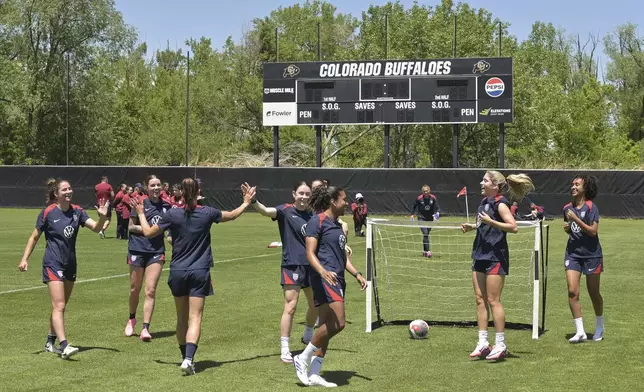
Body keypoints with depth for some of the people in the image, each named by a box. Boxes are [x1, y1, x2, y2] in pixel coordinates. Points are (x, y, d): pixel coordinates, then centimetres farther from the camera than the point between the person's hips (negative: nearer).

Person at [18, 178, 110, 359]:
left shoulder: (77, 211, 2)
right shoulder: (48, 212, -10)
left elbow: (96, 228, -5)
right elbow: (34, 237, -1)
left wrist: (102, 216, -25)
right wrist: (25, 259, -8)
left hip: (70, 264, 6)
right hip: (53, 264, -6)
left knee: (60, 306, 14)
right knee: (58, 306, -15)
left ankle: (50, 342, 26)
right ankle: (64, 346, -22)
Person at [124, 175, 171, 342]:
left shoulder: (166, 206, 6)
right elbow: (130, 227, 0)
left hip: (157, 252, 1)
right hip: (138, 250, -1)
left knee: (150, 291, -7)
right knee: (135, 288, 11)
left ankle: (145, 328, -6)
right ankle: (132, 318, 36)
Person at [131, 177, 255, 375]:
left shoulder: (172, 214, -6)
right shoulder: (208, 213, -3)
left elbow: (148, 232, 5)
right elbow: (233, 215, 15)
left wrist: (141, 214, 22)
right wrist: (246, 203, 34)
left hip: (178, 272, 1)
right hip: (199, 272, -1)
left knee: (182, 318, 16)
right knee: (195, 318, -5)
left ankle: (186, 357, 26)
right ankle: (189, 358, -22)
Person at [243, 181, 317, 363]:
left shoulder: (312, 216, 5)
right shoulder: (286, 210, -9)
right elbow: (265, 210, -27)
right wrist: (252, 200, -46)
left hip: (310, 265, 6)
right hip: (292, 265, -6)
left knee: (315, 305, 19)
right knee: (290, 307, -10)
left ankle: (308, 336, 44)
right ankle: (285, 350, -4)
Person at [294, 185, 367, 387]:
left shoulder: (337, 225, 21)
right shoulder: (317, 221, -7)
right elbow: (310, 253, -13)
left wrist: (357, 274, 19)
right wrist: (323, 272, -28)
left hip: (337, 279, 10)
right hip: (324, 279, -10)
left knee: (327, 327, 7)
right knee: (337, 323, -18)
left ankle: (313, 374, 10)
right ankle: (303, 358, -4)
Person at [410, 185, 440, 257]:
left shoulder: (433, 198, -6)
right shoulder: (419, 198, -10)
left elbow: (437, 207, -3)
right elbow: (414, 206, 6)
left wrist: (437, 213, -23)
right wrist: (412, 214, 3)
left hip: (430, 219, 3)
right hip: (421, 218, -3)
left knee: (426, 235, 12)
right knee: (425, 234, -18)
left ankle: (424, 251, 24)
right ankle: (428, 251, -22)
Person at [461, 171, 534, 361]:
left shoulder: (500, 203, -13)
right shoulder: (485, 202, 13)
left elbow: (513, 227, -23)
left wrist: (490, 221, -27)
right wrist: (472, 226, 15)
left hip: (495, 258, -9)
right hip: (480, 255, 9)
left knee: (493, 300, -6)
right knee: (480, 299, 8)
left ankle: (500, 345, 1)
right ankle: (483, 343, 13)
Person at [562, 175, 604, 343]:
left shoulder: (591, 207, -11)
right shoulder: (568, 208, 6)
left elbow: (593, 231, -18)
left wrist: (576, 219, -23)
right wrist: (567, 228, -1)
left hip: (591, 254, -4)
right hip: (573, 253, 4)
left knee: (593, 292, 8)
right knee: (572, 292, -9)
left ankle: (599, 327, 30)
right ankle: (580, 331, -6)